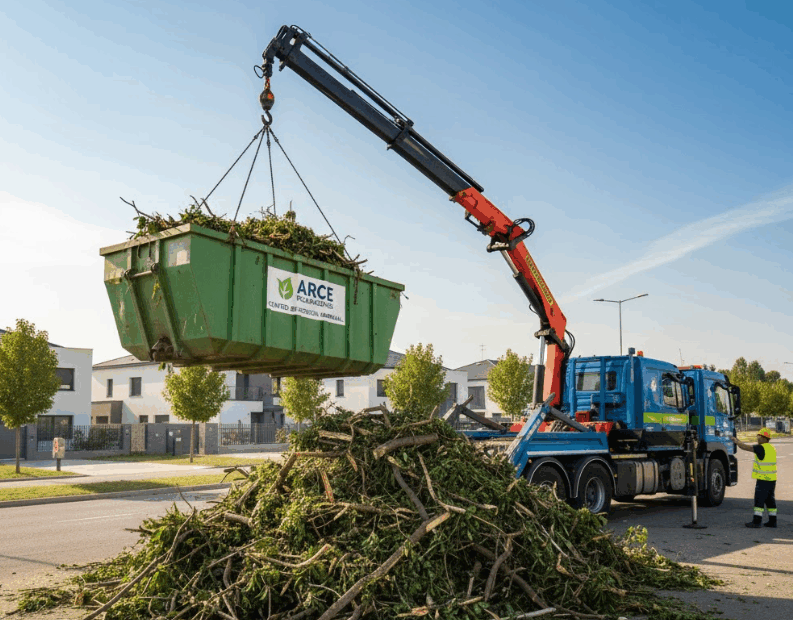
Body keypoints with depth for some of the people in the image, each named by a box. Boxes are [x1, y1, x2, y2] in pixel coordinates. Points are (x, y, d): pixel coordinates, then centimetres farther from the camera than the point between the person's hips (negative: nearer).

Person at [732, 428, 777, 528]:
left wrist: (736, 441, -2)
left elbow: (745, 447, -15)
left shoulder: (761, 448, -15)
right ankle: (772, 521, 15)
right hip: (772, 479, 8)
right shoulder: (772, 448, 11)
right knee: (770, 500, 13)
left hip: (763, 479, -8)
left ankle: (757, 521, -7)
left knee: (759, 500, -6)